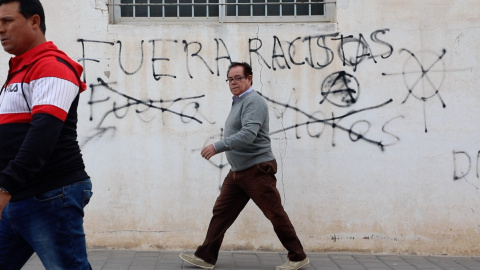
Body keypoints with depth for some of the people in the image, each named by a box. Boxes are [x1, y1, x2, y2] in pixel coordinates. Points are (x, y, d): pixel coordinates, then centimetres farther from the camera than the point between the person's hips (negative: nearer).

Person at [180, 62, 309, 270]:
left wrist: (218, 147, -30)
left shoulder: (253, 101, -15)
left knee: (275, 214, 0)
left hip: (257, 170, -9)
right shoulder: (238, 102, 15)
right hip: (237, 171, 9)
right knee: (221, 212, 5)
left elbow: (248, 134, -28)